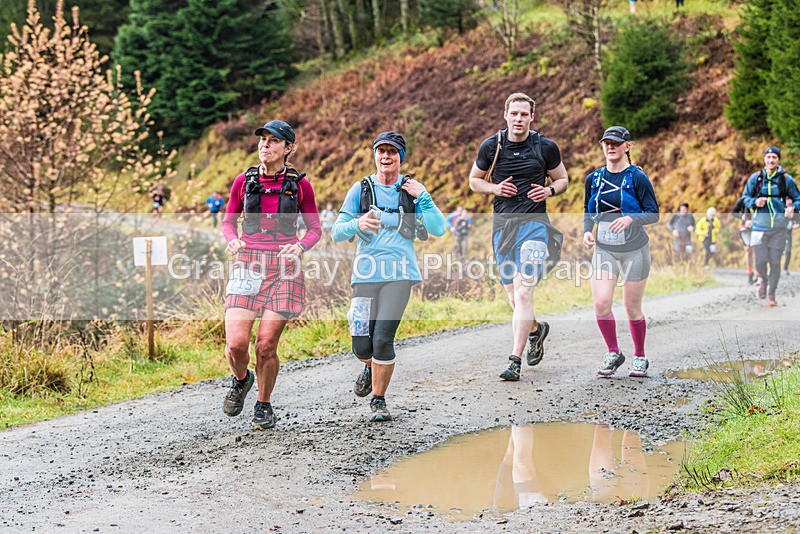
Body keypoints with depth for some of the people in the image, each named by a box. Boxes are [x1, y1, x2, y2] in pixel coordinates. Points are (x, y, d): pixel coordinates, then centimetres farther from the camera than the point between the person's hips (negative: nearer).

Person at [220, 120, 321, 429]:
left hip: (283, 269, -1)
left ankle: (264, 405, 18)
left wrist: (299, 247, -12)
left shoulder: (300, 185, 2)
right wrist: (232, 240, -8)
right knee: (236, 344, -12)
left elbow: (314, 229, 9)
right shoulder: (244, 181, 6)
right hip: (247, 266, 1)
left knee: (266, 346, -6)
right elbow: (229, 221, 14)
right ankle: (241, 380, 23)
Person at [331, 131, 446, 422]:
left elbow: (438, 229, 0)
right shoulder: (361, 189, 7)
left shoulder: (412, 190, 7)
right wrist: (357, 224, -18)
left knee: (383, 339, -15)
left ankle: (379, 400, 4)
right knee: (362, 347, -1)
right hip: (366, 275, 1)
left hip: (399, 274, -1)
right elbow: (337, 232, 2)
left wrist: (423, 197, -9)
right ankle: (371, 367, 36)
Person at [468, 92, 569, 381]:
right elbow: (474, 181, 14)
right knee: (512, 295, 8)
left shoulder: (546, 147, -1)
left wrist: (549, 190, -9)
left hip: (534, 221, -3)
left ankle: (515, 360, -12)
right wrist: (495, 188, -7)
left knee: (523, 292, -15)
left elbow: (562, 179, 13)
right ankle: (536, 329, 40)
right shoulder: (491, 146, 2)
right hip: (503, 223, 3)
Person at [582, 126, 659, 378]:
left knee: (632, 308, 3)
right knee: (601, 303, -13)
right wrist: (587, 231, -4)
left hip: (634, 251, -3)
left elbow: (654, 214, -10)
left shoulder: (637, 178, -8)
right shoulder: (594, 179, 5)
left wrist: (630, 218, -28)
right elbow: (588, 212, 16)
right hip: (604, 250, 3)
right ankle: (613, 354, 7)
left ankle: (640, 358, 24)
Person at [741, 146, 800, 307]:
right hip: (759, 226, 0)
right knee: (760, 262, -4)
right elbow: (745, 197, 13)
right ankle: (764, 280, 30)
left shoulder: (787, 179, 3)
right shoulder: (755, 178, 5)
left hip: (779, 227, 0)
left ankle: (771, 294, 16)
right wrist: (754, 202, -9)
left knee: (775, 262, 1)